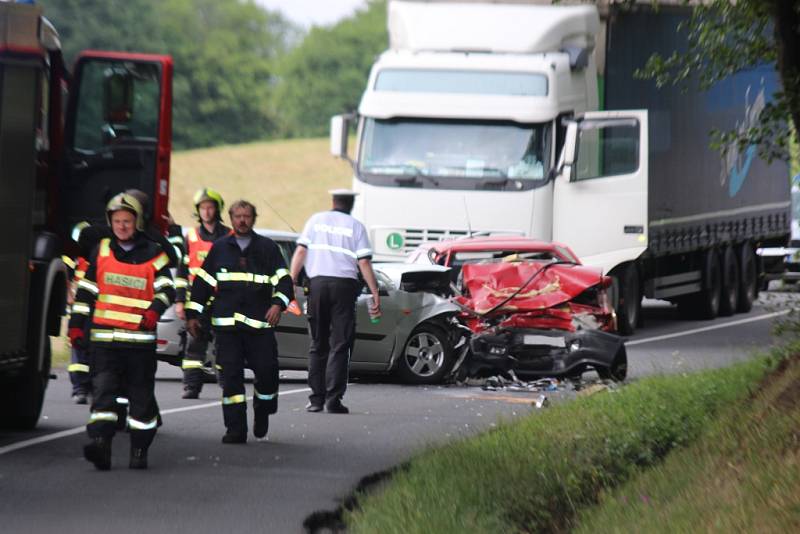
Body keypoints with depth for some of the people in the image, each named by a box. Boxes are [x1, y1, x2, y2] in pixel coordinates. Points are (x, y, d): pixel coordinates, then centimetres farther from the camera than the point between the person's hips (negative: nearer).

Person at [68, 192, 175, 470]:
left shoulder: (153, 254, 4)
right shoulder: (101, 251, 11)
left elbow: (166, 289, -1)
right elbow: (85, 290, 15)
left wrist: (154, 310, -20)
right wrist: (76, 325, 11)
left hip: (140, 338, -1)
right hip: (104, 337, 1)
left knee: (141, 394, 5)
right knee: (103, 388, -13)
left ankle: (140, 449, 15)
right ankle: (100, 442, -24)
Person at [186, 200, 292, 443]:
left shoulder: (267, 248, 8)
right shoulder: (220, 248, 12)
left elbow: (284, 280, 4)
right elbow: (202, 282, 15)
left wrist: (278, 304, -15)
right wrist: (193, 314, 9)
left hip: (259, 323, -1)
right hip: (226, 323, 1)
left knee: (267, 372, -6)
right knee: (231, 377, -3)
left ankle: (262, 414, 20)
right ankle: (236, 429, 0)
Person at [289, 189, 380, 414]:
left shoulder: (316, 220, 10)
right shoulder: (355, 226, 5)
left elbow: (300, 251, 2)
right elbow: (364, 262, -2)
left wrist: (292, 280, 1)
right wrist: (375, 294, 0)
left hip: (317, 283, 2)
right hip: (344, 284, -2)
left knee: (318, 344, 11)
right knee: (339, 345, -1)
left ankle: (316, 399, 8)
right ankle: (333, 399, -10)